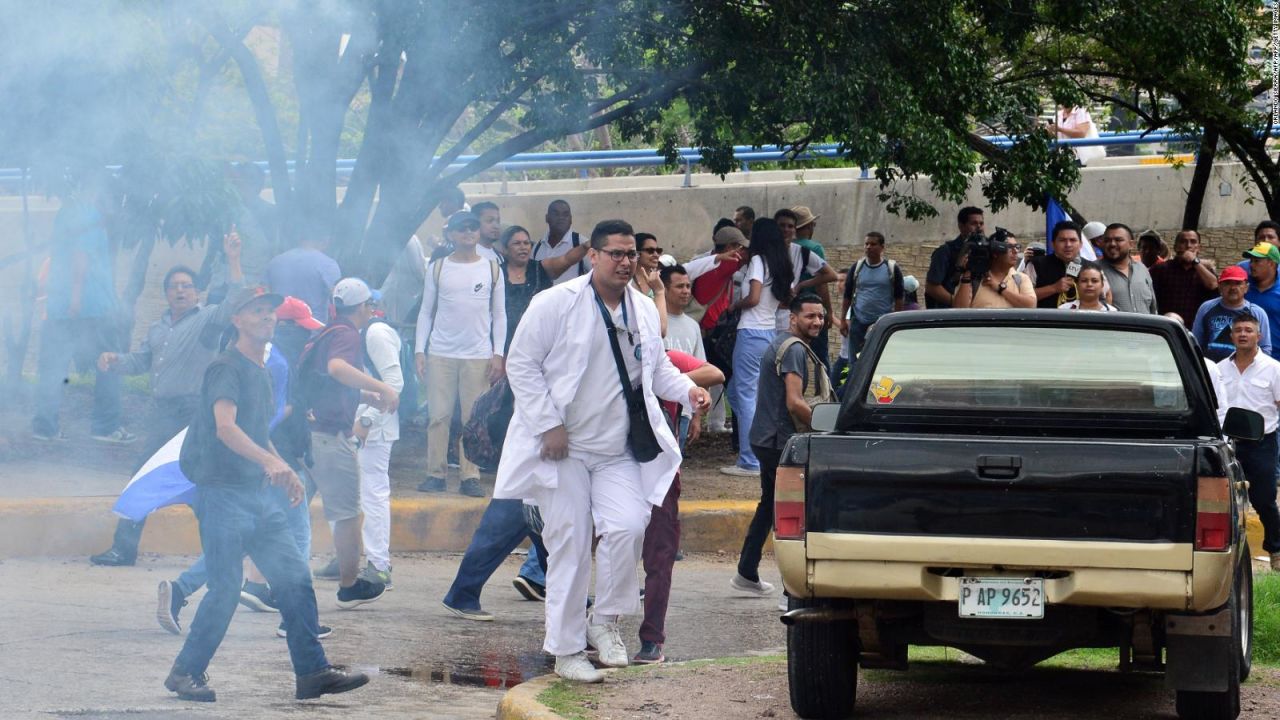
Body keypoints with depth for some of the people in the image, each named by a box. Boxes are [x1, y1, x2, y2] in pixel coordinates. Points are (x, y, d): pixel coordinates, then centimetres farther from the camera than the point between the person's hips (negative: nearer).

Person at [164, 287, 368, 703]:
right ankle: (185, 673, 4)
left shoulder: (262, 372, 18)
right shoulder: (226, 368, -10)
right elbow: (225, 427, -27)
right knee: (227, 587, -10)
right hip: (222, 493, -9)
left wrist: (286, 473, 24)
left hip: (258, 495, 9)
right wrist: (270, 462, -40)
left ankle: (313, 672, 3)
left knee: (295, 579, 1)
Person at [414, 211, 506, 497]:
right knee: (438, 415, -2)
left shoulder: (491, 269, 8)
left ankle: (470, 476, 0)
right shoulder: (438, 268, 7)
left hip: (478, 356, 0)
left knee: (475, 417, -3)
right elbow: (426, 311, 8)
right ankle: (436, 474, 3)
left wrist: (498, 353, -1)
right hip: (441, 353, 0)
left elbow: (499, 315, 9)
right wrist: (419, 350, 0)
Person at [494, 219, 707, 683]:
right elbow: (521, 365, -8)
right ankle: (566, 650, 9)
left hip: (618, 451, 4)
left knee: (628, 528, -16)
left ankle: (606, 620, 6)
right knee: (570, 545, -2)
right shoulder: (556, 304, -9)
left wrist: (687, 390, 0)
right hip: (563, 448, -4)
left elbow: (656, 367, 21)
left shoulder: (644, 310, 8)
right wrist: (548, 424, -14)